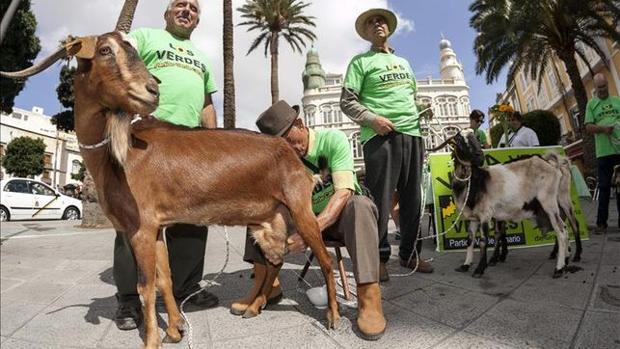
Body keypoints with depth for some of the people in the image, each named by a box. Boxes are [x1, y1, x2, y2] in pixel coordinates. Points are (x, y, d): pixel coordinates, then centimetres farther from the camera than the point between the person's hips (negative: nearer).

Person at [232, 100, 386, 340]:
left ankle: (368, 294, -34)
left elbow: (343, 191, -29)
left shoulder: (333, 139, -17)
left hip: (341, 216, -4)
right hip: (308, 218, 4)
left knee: (360, 204, -37)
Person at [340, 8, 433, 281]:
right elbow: (347, 102, -1)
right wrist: (372, 119, -16)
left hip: (413, 134, 6)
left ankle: (408, 253, 20)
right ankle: (378, 257, 4)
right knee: (380, 201, -8)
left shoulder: (403, 62, 27)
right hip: (381, 135, -6)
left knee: (412, 200, 7)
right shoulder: (361, 61, 9)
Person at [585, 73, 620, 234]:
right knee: (604, 187, 0)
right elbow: (588, 127, 0)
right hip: (604, 152, -2)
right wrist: (603, 128, -17)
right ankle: (601, 222, 5)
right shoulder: (591, 104, 8)